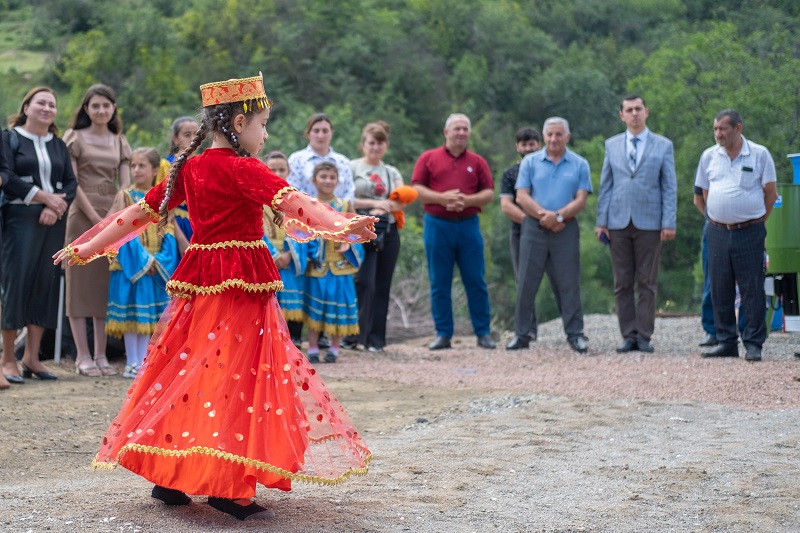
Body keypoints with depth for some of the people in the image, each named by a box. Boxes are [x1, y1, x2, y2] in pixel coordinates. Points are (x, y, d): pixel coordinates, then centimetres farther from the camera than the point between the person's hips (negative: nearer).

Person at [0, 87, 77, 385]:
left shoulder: (59, 145, 17)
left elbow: (70, 182, 9)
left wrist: (56, 208, -10)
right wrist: (46, 197, -14)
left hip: (53, 222, 5)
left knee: (45, 283, 3)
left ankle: (32, 357, 7)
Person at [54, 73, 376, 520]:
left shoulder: (189, 169, 10)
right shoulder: (242, 169, -12)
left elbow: (142, 211, 15)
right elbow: (290, 200, -27)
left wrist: (87, 248, 23)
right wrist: (342, 226, -40)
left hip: (199, 279, 8)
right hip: (242, 281, -8)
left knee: (189, 370, 13)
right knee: (236, 373, -6)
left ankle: (168, 475, 18)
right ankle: (228, 488, -8)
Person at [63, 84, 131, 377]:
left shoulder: (119, 141, 15)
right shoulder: (75, 137, 2)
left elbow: (125, 183, 7)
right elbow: (72, 182, -6)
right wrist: (96, 219, -13)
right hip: (82, 217, -4)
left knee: (107, 285, 3)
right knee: (81, 283, -4)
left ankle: (101, 354, 7)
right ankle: (83, 355, -3)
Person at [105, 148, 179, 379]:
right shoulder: (126, 196, 0)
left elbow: (168, 232, 4)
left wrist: (160, 260, -11)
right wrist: (143, 259, -17)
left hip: (157, 266, 3)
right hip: (131, 265, -3)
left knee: (149, 314, 5)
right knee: (131, 313, -2)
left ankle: (142, 362, 11)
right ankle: (132, 363, 3)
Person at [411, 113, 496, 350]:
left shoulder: (477, 161, 10)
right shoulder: (428, 158, 6)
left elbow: (489, 193, 6)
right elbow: (416, 189, 0)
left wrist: (467, 200, -12)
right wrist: (441, 198, -13)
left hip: (468, 225, 1)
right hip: (437, 226, -1)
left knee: (476, 282, 1)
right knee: (439, 284, 2)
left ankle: (483, 333, 7)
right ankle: (443, 334, 9)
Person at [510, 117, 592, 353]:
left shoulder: (579, 165, 6)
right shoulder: (530, 162, 7)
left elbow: (581, 199, -2)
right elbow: (522, 197, 0)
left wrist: (558, 216, -15)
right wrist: (543, 215, -13)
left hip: (566, 229, 0)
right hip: (534, 229, 1)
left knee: (569, 284, 0)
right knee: (526, 283, 1)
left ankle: (575, 334, 5)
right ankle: (521, 334, 7)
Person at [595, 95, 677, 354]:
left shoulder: (663, 145, 5)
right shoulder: (612, 145, 10)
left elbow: (670, 187, 2)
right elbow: (605, 185, 10)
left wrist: (669, 223, -7)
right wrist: (601, 221, 3)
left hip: (649, 224, -2)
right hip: (619, 223, 2)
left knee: (647, 283, 1)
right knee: (623, 284, 3)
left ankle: (644, 336, 6)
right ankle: (628, 335, 8)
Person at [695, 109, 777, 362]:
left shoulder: (759, 154, -2)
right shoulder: (709, 156, 7)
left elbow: (770, 192, 3)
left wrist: (756, 222, 5)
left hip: (749, 232, -3)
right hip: (718, 233, 3)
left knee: (752, 289, -3)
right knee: (720, 290, 5)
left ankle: (753, 344, 2)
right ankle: (726, 342, 14)